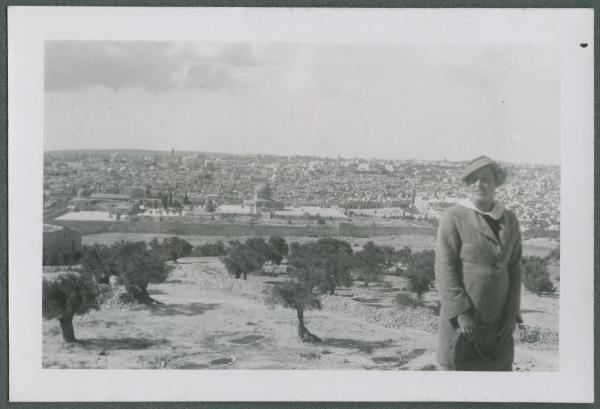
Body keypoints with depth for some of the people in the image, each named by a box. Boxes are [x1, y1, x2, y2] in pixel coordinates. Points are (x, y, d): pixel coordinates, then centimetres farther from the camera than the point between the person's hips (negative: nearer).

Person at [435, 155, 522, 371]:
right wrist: (461, 313, -19)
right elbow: (445, 269, -12)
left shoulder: (510, 221, 8)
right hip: (462, 317, -5)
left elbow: (514, 270, 9)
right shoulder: (453, 217, -8)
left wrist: (512, 315, -1)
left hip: (497, 319, 5)